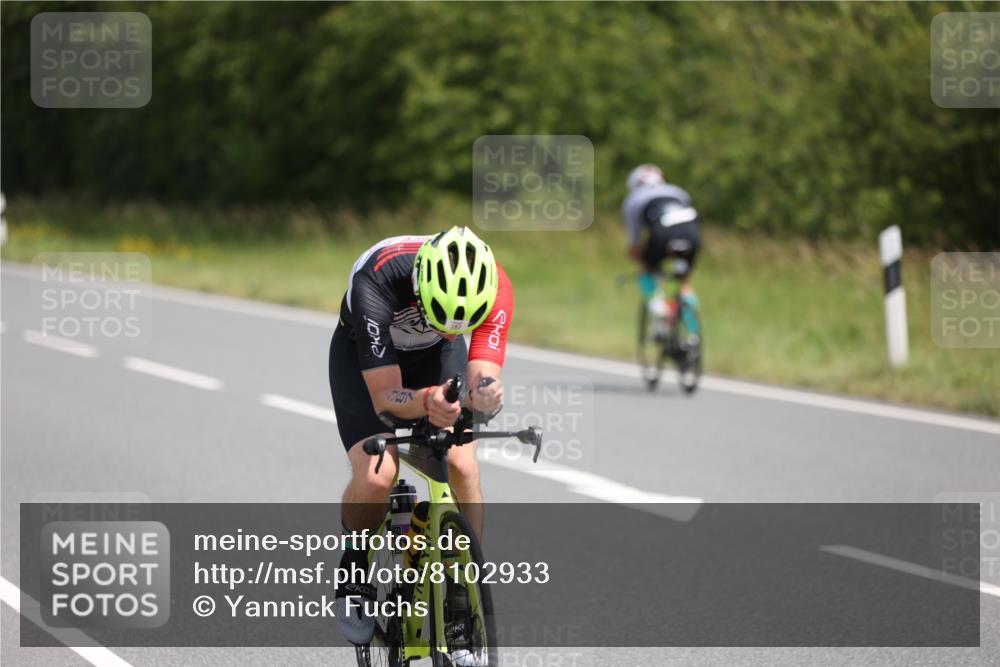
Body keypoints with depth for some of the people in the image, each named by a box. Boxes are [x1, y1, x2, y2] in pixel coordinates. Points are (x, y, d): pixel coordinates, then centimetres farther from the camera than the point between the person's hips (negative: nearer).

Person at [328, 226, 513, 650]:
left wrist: (485, 395, -58)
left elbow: (484, 379, -34)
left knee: (462, 466, -17)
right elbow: (385, 397, -38)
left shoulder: (495, 288, -34)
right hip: (364, 354, -3)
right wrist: (427, 402, -59)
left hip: (435, 357, 3)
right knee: (377, 476, -23)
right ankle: (354, 571, 5)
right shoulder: (376, 285, -41)